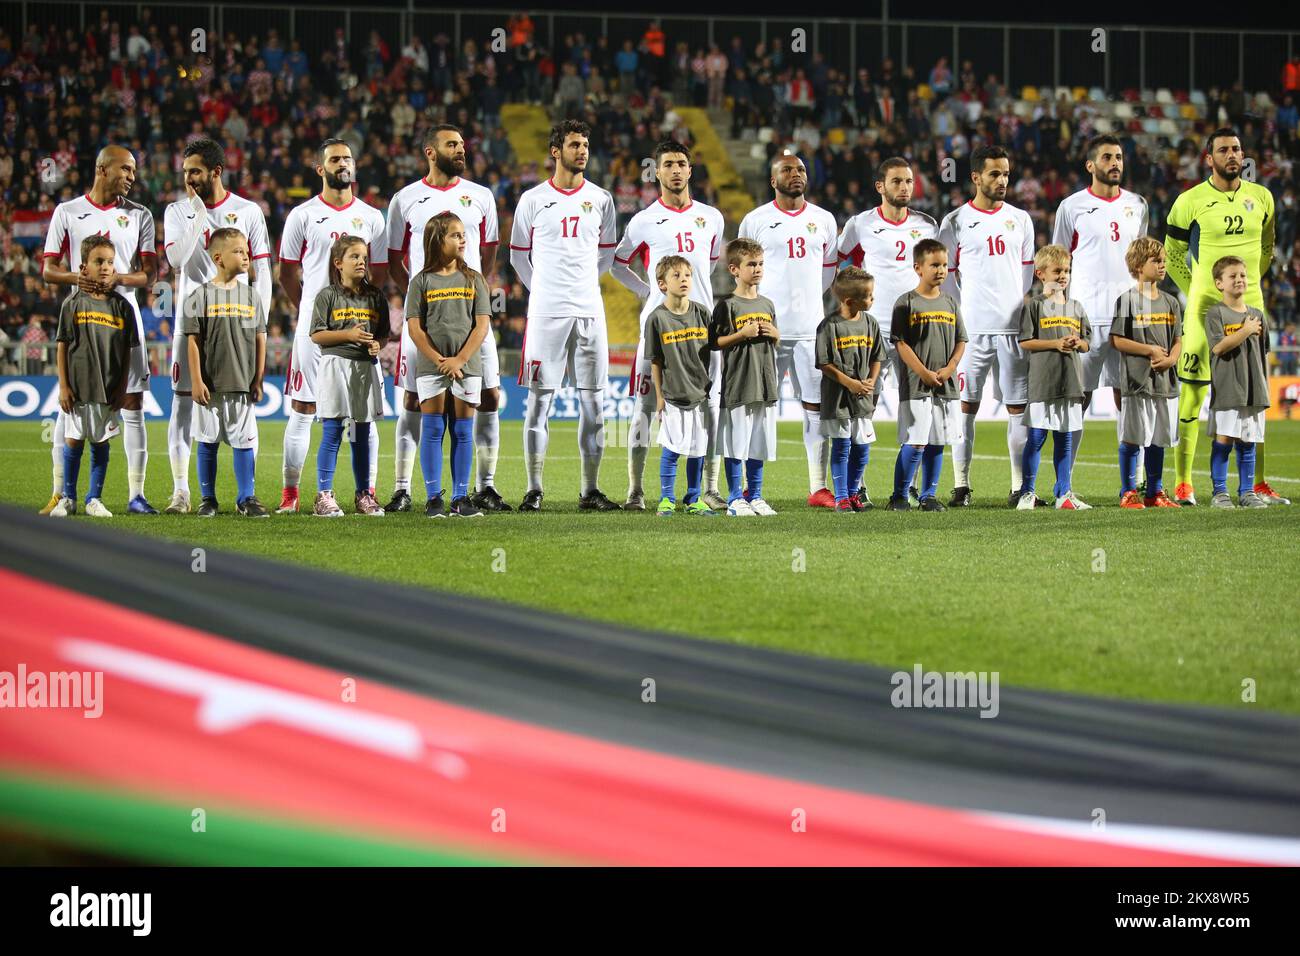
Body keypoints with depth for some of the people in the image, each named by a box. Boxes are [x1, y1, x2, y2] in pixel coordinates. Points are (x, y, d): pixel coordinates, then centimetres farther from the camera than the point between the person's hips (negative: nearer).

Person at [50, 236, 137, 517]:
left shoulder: (121, 306, 4)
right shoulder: (73, 303, -1)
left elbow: (127, 351, 7)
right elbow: (63, 346, -1)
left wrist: (122, 388, 2)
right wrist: (63, 386, -5)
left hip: (109, 388, 2)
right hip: (78, 386, -2)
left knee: (101, 442, 6)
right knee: (72, 441, 2)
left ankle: (94, 499, 14)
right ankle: (67, 499, 13)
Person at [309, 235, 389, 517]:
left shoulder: (375, 297, 11)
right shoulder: (328, 295, -2)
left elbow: (385, 333, 15)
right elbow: (317, 335, -6)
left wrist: (378, 344, -6)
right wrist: (348, 335, -16)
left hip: (366, 367, 4)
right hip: (336, 364, -4)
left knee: (362, 436, 9)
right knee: (331, 435, -6)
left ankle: (363, 495, 16)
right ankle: (324, 496, -4)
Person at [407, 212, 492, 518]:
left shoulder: (473, 280, 7)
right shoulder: (422, 282, 2)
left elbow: (482, 324, 1)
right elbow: (414, 327, -3)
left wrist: (460, 360, -11)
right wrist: (439, 360, -13)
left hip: (467, 366, 2)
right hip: (431, 367, -2)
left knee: (463, 431, 3)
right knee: (433, 430, -1)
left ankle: (460, 498, 5)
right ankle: (433, 499, 0)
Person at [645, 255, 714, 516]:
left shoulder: (701, 313, 2)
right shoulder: (657, 319, -6)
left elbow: (710, 349, 10)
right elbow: (655, 361, -3)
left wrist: (707, 383, 8)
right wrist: (659, 395, -4)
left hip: (700, 393, 3)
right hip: (673, 395, -3)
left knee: (698, 449, 7)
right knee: (671, 448, -3)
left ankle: (693, 500, 17)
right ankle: (667, 499, 8)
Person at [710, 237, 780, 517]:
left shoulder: (767, 305, 13)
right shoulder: (727, 305, -6)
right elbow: (714, 342, -9)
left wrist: (774, 334, 1)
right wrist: (742, 334, -17)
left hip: (765, 383, 6)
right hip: (737, 384, -6)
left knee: (758, 444, 10)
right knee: (736, 443, -2)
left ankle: (754, 496, 18)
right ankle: (735, 499, 5)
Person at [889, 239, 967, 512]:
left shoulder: (950, 303, 11)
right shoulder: (907, 303, -4)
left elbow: (961, 341, 12)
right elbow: (901, 344, -8)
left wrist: (948, 369, -5)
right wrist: (925, 373, -15)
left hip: (945, 386, 5)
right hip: (915, 385, -5)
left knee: (936, 443, 7)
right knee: (915, 443, -9)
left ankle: (929, 496, 15)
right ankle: (899, 496, 0)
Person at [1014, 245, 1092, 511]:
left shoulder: (1075, 308, 14)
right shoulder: (1034, 305, -2)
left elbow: (1087, 344, 17)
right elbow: (1025, 342, -7)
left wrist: (1078, 343, -6)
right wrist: (1055, 344, -15)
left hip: (1071, 381, 5)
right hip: (1043, 381, -5)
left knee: (1065, 439, 9)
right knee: (1036, 437, -4)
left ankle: (1064, 493, 14)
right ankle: (1027, 493, 2)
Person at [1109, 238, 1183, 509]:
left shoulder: (1170, 303, 12)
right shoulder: (1127, 301, -5)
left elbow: (1177, 340, 14)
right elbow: (1118, 340, -8)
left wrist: (1170, 358, -7)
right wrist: (1150, 350, -13)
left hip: (1165, 380, 5)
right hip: (1137, 381, -5)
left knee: (1158, 439, 10)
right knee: (1132, 438, -3)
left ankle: (1155, 492, 17)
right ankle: (1128, 492, 4)